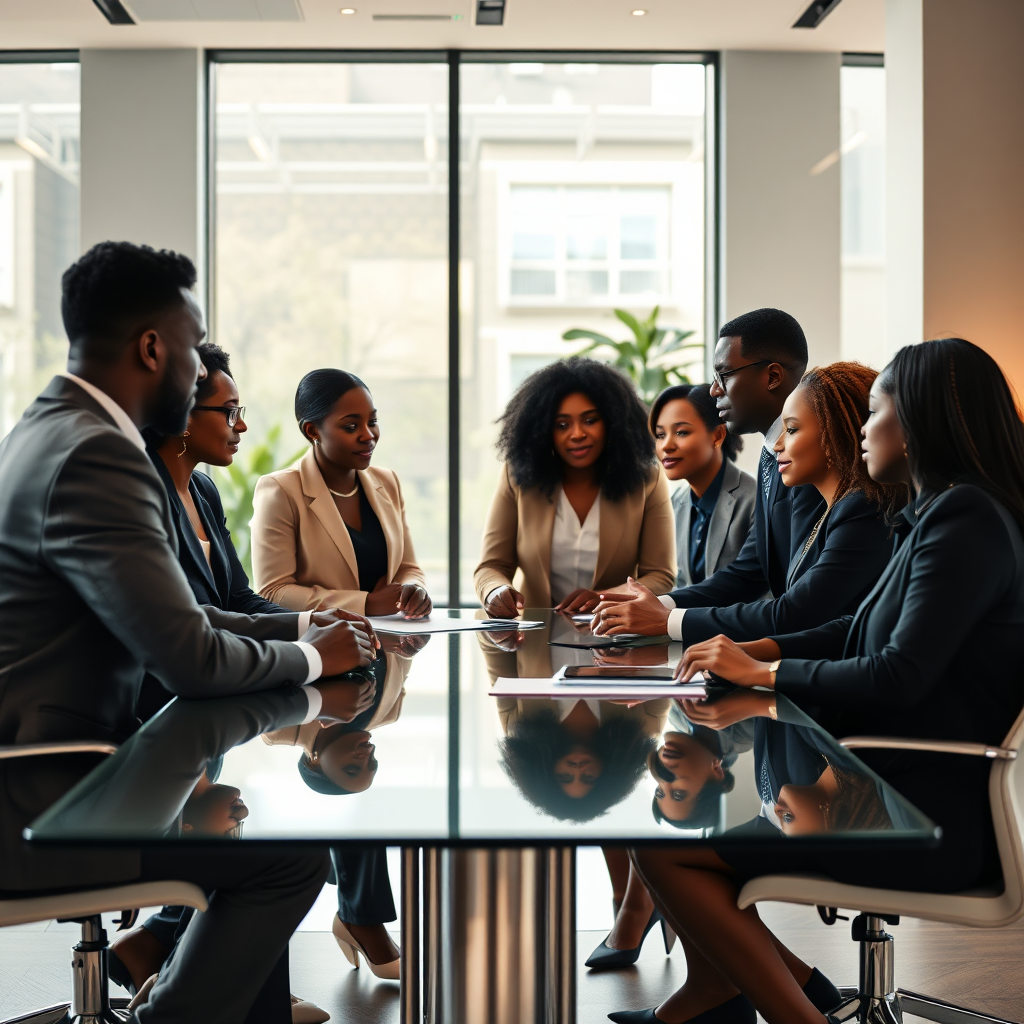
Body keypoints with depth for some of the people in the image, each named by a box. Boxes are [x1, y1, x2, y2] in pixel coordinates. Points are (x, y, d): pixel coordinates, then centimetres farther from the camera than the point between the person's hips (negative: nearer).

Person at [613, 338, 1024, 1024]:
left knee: (662, 844, -13)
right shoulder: (943, 513, 13)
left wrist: (763, 672, -11)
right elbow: (858, 632, 19)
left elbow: (899, 676, -24)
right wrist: (750, 652, 6)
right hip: (898, 785, 11)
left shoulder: (967, 522, -19)